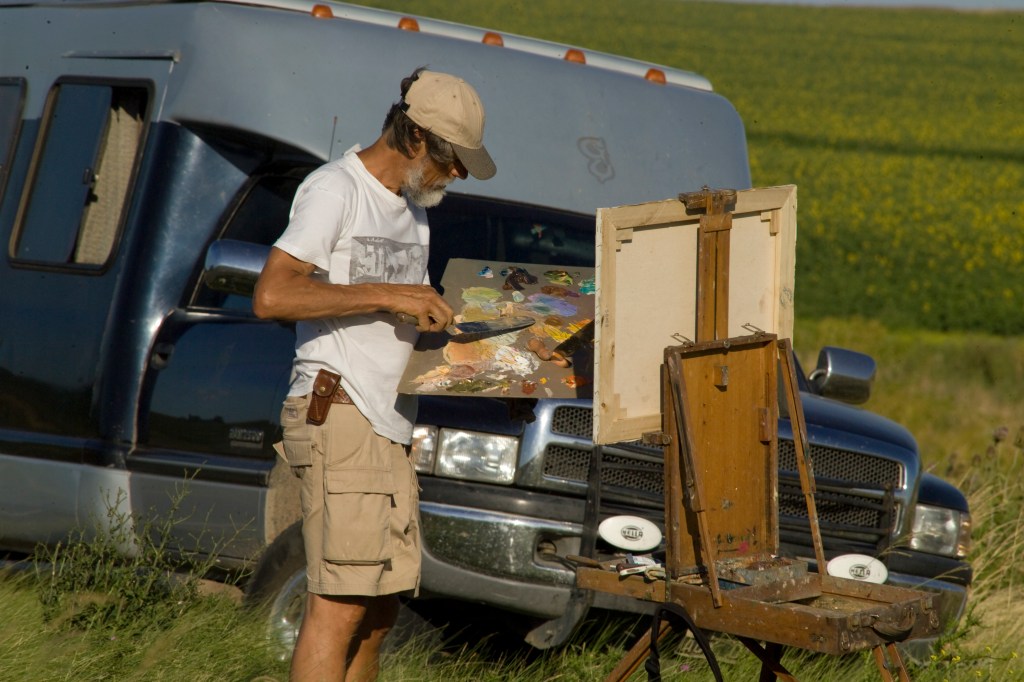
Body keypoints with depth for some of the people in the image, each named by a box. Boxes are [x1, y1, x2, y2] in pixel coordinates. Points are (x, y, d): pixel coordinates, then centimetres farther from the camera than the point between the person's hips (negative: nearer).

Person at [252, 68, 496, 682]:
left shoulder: (412, 206, 22)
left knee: (383, 605, 8)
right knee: (341, 600, -16)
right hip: (338, 413, -9)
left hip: (390, 426, 9)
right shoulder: (336, 190, -7)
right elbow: (272, 296, -19)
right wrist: (388, 296, -19)